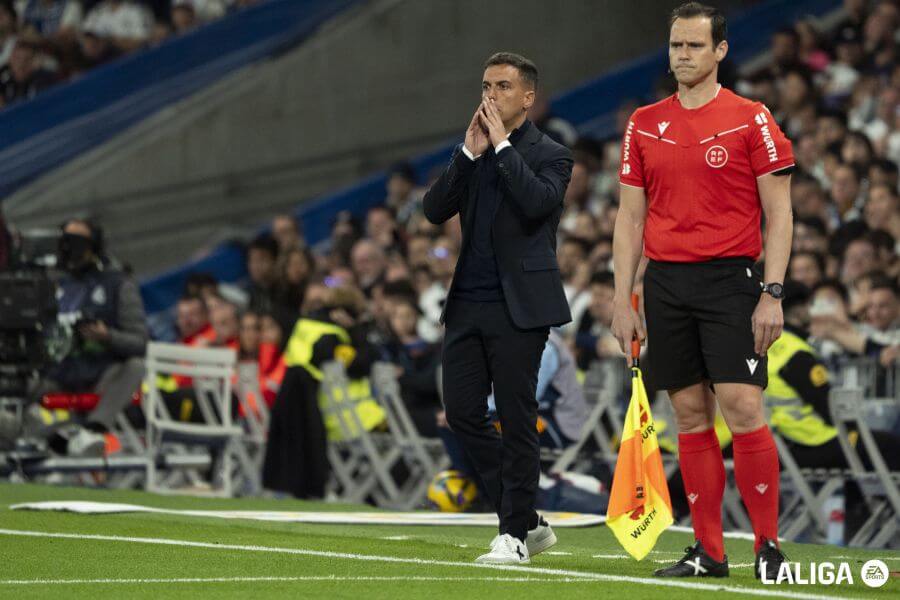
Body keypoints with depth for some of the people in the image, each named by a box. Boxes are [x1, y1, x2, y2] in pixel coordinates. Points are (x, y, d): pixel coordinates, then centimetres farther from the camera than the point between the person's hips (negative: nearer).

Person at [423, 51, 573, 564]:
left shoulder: (550, 155, -2)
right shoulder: (472, 152, 15)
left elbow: (537, 203, -21)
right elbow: (435, 210, 3)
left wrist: (502, 145, -14)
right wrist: (470, 152, -5)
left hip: (519, 307, -6)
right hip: (469, 304, 6)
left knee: (516, 418, -2)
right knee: (463, 412, 4)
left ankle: (515, 533, 6)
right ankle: (528, 521, 15)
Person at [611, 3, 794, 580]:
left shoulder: (752, 120, -1)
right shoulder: (644, 124, 11)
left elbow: (779, 214, -2)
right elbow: (630, 217, 14)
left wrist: (773, 294, -11)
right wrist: (623, 300, 7)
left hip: (730, 278, -4)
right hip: (665, 282, 4)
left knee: (742, 407, -12)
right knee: (691, 415, 4)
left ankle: (769, 545, -4)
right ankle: (709, 551, 8)